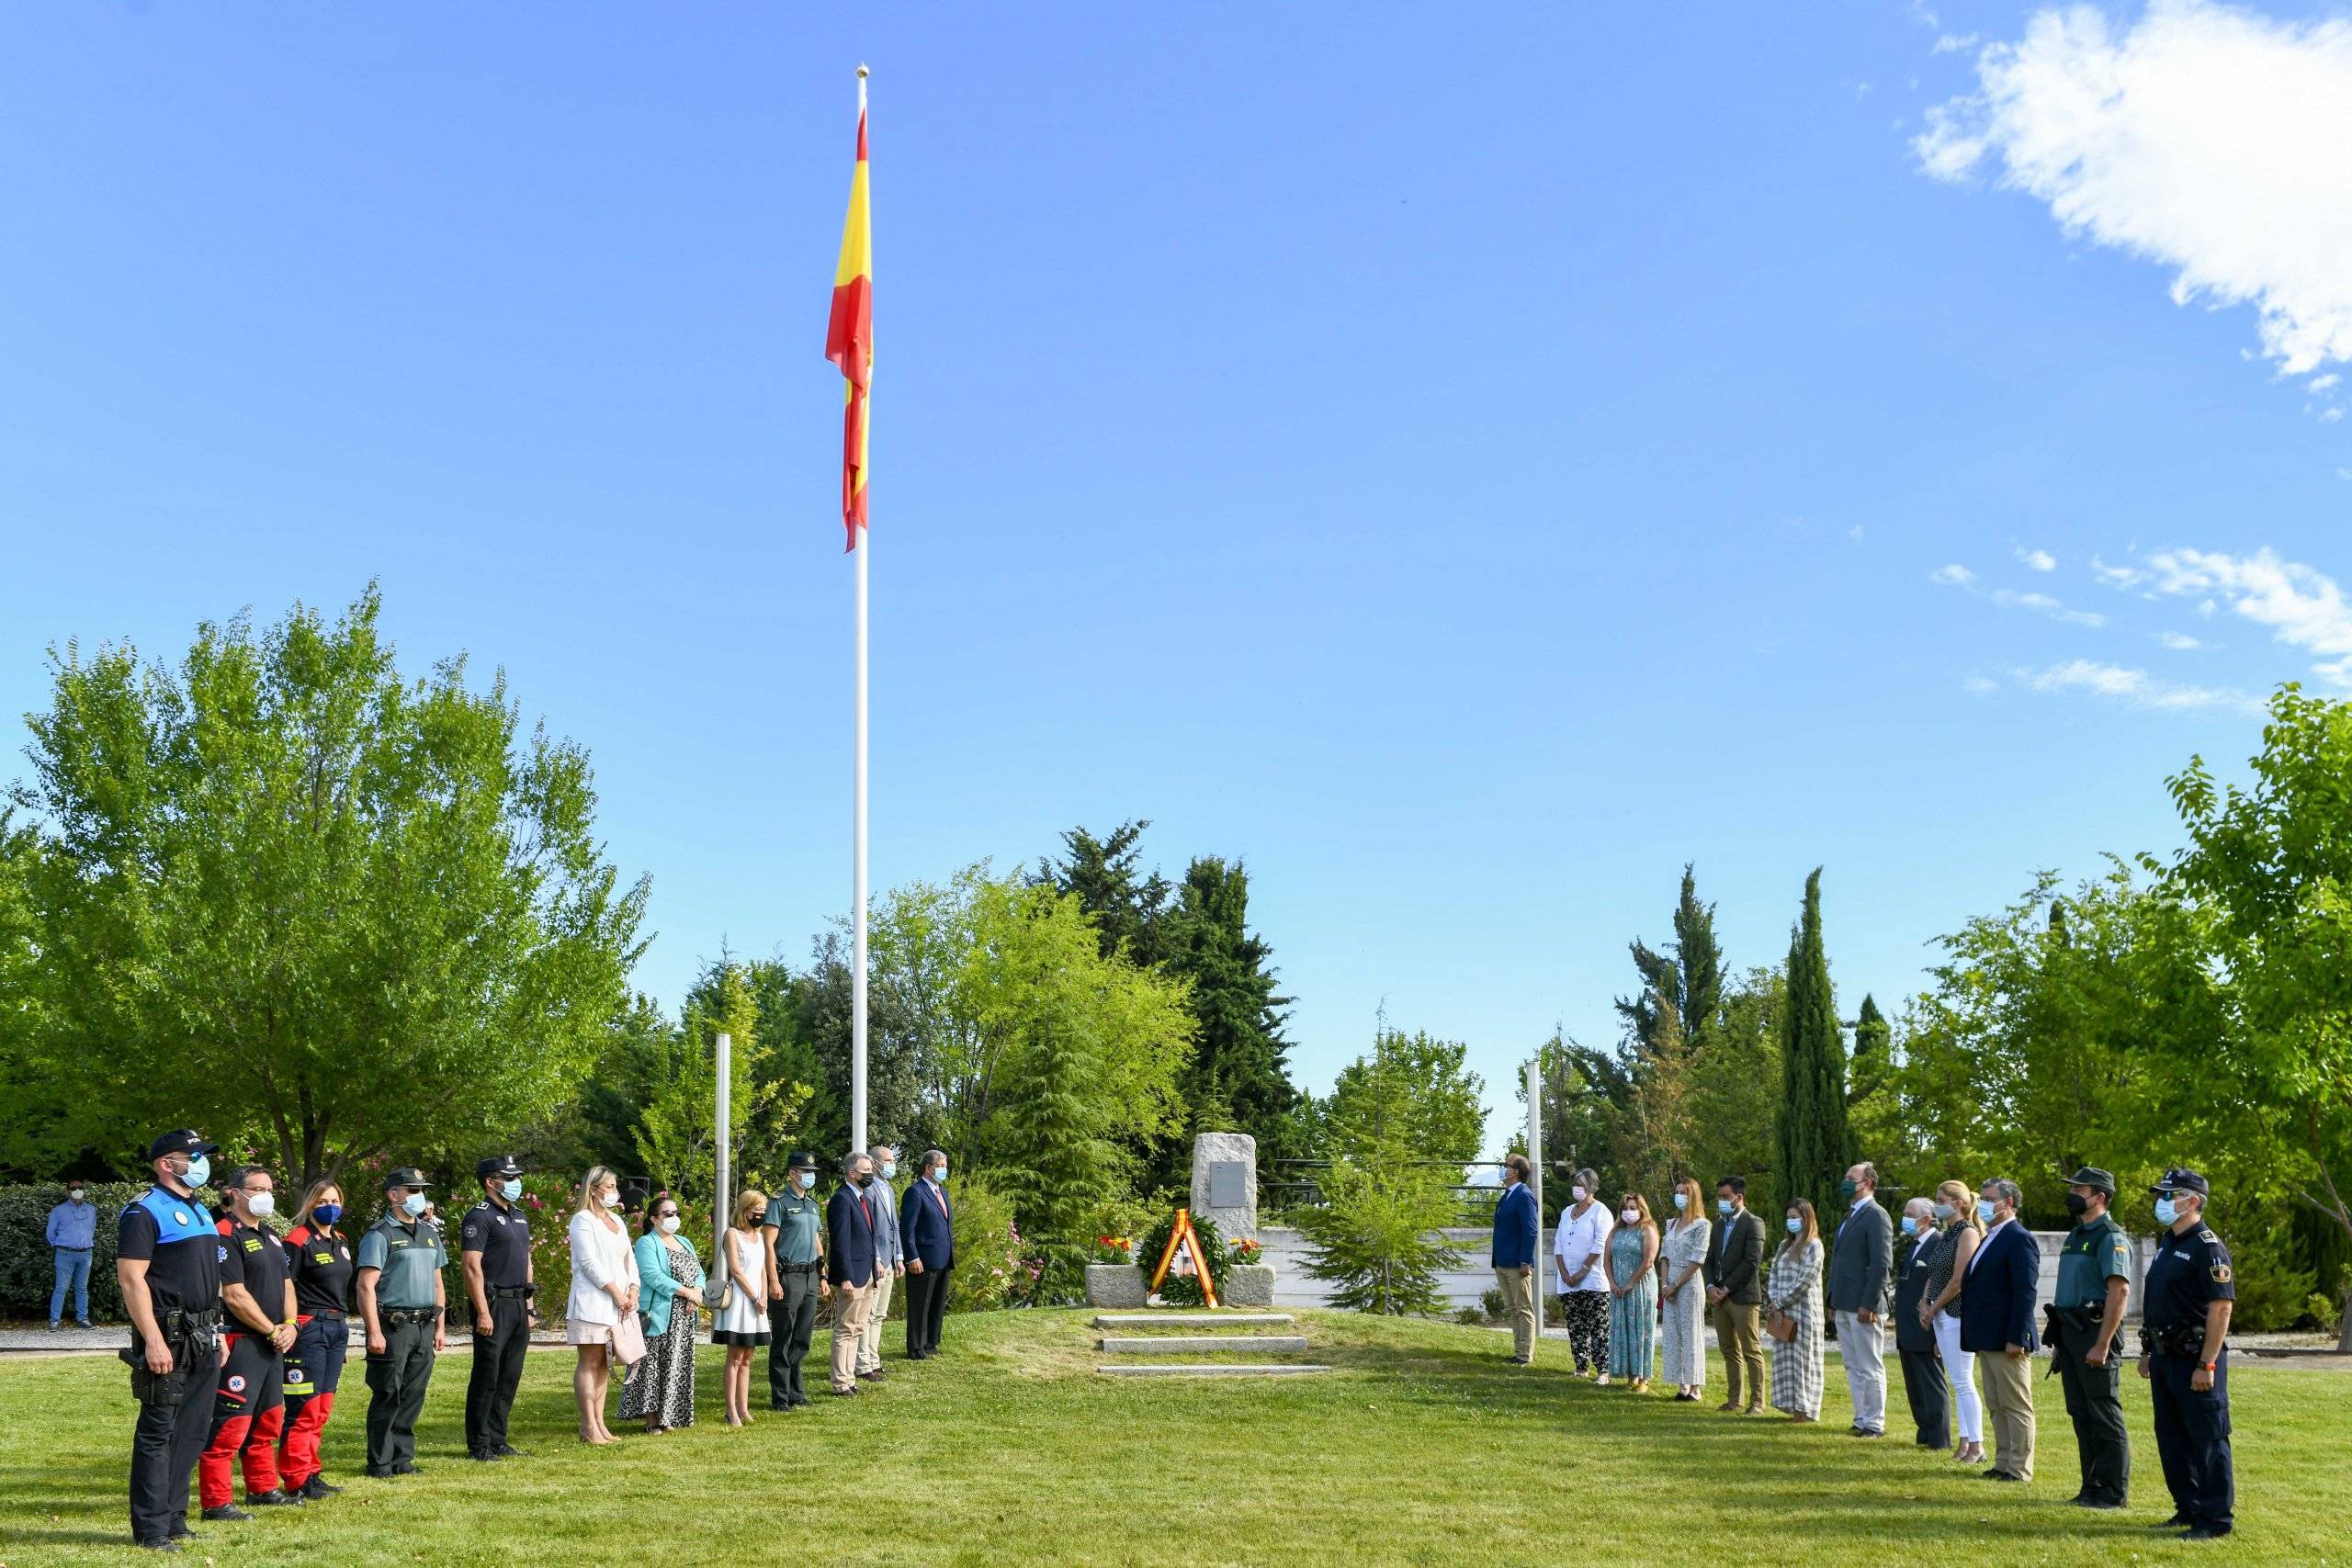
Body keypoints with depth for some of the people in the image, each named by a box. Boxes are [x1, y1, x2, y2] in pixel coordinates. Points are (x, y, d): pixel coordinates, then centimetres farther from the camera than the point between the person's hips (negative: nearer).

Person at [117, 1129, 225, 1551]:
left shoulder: (201, 1213, 18)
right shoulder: (145, 1212, -10)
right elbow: (131, 1278, -17)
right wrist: (153, 1340, -23)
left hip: (203, 1340, 9)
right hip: (168, 1338, -9)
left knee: (193, 1431, 11)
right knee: (158, 1432, -4)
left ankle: (174, 1520, 18)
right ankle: (151, 1529, 1)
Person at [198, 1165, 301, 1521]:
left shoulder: (271, 1236, 17)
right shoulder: (226, 1236, -13)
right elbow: (235, 1296, -18)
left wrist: (289, 1324, 2)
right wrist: (273, 1331, -12)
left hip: (273, 1344, 10)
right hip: (240, 1343, -10)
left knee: (269, 1420, 17)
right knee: (230, 1424, -9)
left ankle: (263, 1489, 29)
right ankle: (216, 1502, -5)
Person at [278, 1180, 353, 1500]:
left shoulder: (341, 1242, 16)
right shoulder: (299, 1240, -10)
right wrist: (290, 1327, -18)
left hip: (338, 1329, 8)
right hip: (309, 1328, -8)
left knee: (322, 1409, 11)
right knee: (305, 1409, -5)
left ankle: (309, 1474, 18)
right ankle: (298, 1479, 1)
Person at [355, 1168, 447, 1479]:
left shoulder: (430, 1234, 17)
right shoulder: (380, 1235, -7)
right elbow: (366, 1286, -13)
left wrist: (441, 1327, 16)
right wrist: (374, 1332, -18)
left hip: (424, 1327, 7)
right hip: (393, 1325, -7)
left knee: (413, 1397, 8)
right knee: (388, 1397, -3)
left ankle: (402, 1458, 16)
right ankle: (380, 1463, 4)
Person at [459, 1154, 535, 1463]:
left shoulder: (520, 1217, 18)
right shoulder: (479, 1217, -10)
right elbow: (471, 1265, -16)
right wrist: (483, 1312, -21)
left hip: (519, 1305, 8)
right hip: (494, 1305, -8)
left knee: (510, 1377, 10)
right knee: (487, 1376, -4)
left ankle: (497, 1440, 18)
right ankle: (478, 1445, 2)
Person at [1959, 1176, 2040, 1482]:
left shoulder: (2019, 1240, -13)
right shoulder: (1990, 1239, 17)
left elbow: (2025, 1293, -19)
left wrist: (2015, 1339, -23)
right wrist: (1976, 1337, 16)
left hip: (2007, 1341, -10)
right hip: (1988, 1340, 10)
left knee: (2016, 1407, -2)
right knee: (1996, 1407, 13)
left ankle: (2020, 1469, 4)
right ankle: (2003, 1463, 20)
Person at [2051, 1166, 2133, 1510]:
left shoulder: (2111, 1237, -12)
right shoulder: (2075, 1235, 17)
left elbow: (2119, 1291, -20)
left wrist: (2102, 1345, -24)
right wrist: (2058, 1340, 19)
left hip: (2095, 1331, -9)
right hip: (2070, 1334, 9)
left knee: (2106, 1417, -3)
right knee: (2081, 1415, 12)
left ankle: (2114, 1492, 3)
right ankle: (2091, 1487, 18)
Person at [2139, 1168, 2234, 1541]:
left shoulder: (2207, 1247, -14)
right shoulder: (2166, 1244, 15)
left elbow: (2222, 1307, -19)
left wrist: (2207, 1365, -22)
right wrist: (2147, 1351, 18)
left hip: (2195, 1359, -9)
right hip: (2165, 1356, 9)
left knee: (2207, 1439, -2)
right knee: (2171, 1438, 13)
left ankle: (2216, 1520, 4)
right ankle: (2188, 1509, 23)